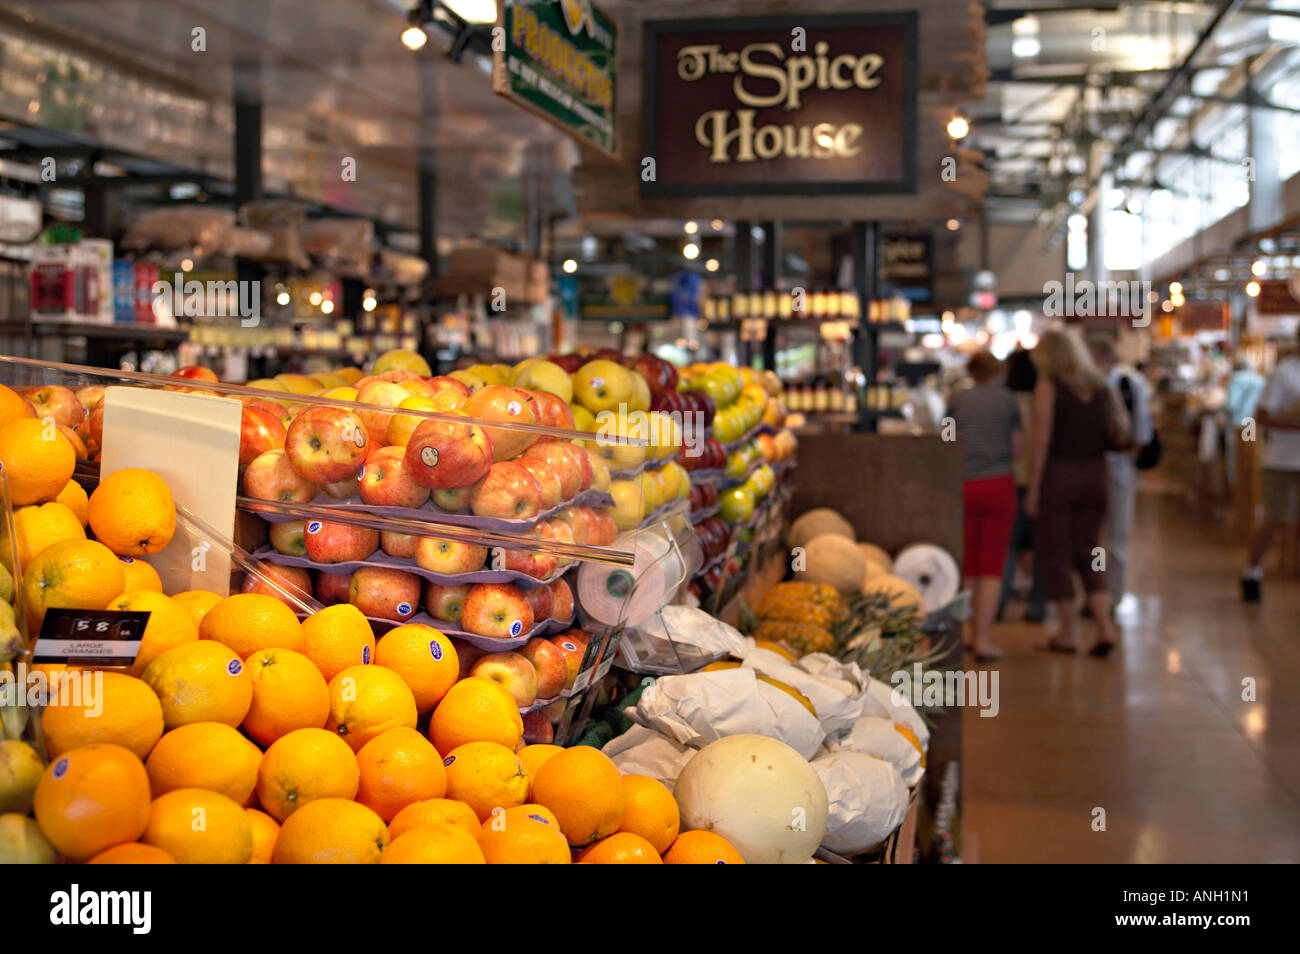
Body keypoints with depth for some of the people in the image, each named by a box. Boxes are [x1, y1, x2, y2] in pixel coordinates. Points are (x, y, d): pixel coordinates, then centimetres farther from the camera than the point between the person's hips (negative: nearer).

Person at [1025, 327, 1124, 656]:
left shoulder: (1048, 385, -6)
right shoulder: (1100, 385, 8)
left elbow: (1041, 440, -12)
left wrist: (1033, 488, -10)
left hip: (1057, 473, -5)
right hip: (1094, 474, 5)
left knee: (1055, 555, 6)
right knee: (1087, 553, 14)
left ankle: (1068, 633, 9)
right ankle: (1105, 625, 1)